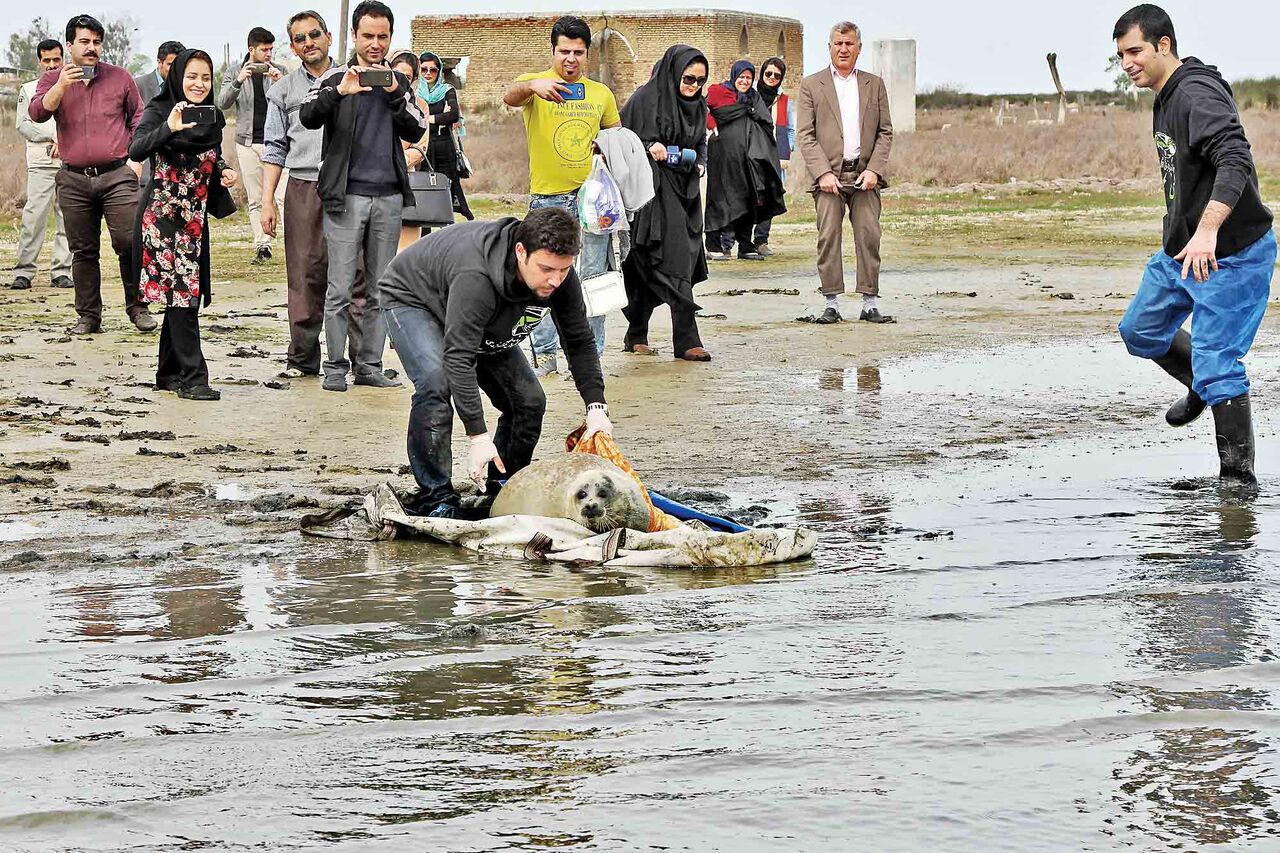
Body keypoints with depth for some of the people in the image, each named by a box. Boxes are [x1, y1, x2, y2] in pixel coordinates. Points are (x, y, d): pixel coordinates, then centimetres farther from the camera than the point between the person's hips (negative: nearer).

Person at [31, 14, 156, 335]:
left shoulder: (119, 77, 9)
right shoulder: (53, 80, 9)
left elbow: (139, 118, 15)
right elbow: (37, 113, -7)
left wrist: (136, 158, 5)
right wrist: (61, 86, -19)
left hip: (117, 176, -1)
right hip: (74, 180, 1)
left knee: (130, 244, -9)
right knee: (83, 251, 5)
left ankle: (137, 307, 6)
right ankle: (88, 316, 13)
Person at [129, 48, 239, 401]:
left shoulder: (213, 117, 9)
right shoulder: (158, 111, -8)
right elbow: (136, 151, -25)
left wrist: (224, 172, 2)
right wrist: (169, 128, -40)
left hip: (196, 215, 7)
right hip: (163, 212, -6)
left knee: (187, 294, 9)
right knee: (182, 292, -12)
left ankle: (169, 373, 18)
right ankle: (192, 377, -12)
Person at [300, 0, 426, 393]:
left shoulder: (398, 81, 13)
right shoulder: (337, 78, 2)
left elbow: (416, 131, 3)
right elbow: (308, 117, -14)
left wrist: (395, 94, -13)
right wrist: (340, 92, -31)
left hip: (389, 197, 4)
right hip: (347, 195, -4)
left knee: (380, 290, 6)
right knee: (340, 289, -4)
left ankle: (370, 365, 12)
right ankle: (335, 367, 1)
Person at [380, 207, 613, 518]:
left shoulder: (560, 275, -23)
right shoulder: (476, 278, -45)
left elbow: (580, 341, -10)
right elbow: (458, 357, -46)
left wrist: (596, 406, -22)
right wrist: (478, 436, -49)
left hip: (486, 324, 7)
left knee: (529, 400, -5)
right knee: (436, 384, -33)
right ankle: (435, 497, -22)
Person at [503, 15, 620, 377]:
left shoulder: (601, 94, 10)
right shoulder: (536, 84, -1)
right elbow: (509, 96, -24)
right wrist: (533, 85, -46)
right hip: (547, 199, -2)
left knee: (593, 278, 3)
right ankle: (544, 353, 11)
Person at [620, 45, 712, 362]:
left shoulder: (697, 106, 12)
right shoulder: (646, 99, -8)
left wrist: (699, 163, 4)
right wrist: (649, 148, -21)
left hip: (685, 192, 6)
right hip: (655, 191, -6)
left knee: (652, 269, 6)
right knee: (675, 261, -13)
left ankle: (636, 336, 14)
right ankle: (686, 340, -13)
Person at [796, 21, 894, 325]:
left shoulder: (874, 85, 13)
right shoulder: (811, 85, 6)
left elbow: (885, 132, 10)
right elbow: (805, 135, 0)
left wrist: (874, 169, -4)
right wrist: (823, 173, -11)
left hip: (865, 174, 2)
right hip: (829, 175, -2)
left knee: (869, 236, -3)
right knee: (828, 237, -6)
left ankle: (869, 304, 2)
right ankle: (831, 304, -1)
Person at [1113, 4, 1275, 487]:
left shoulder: (1198, 95, -21)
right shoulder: (1166, 99, 10)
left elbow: (1235, 162, -36)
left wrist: (1207, 232, -47)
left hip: (1230, 256, -10)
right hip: (1181, 252, 10)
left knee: (1217, 367, -10)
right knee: (1140, 332, 22)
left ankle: (1238, 476, 0)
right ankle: (1203, 388, 43)